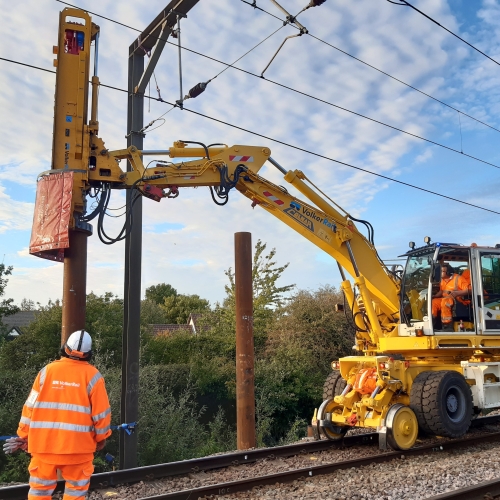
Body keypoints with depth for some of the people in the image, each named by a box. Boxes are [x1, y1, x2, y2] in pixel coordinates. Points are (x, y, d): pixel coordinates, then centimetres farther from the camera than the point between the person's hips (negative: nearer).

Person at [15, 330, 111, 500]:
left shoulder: (47, 370, -1)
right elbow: (101, 412, -4)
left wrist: (24, 434, 13)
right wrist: (101, 437, 10)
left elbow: (31, 406, 2)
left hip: (44, 441, 2)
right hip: (77, 444, -2)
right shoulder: (92, 375, -7)